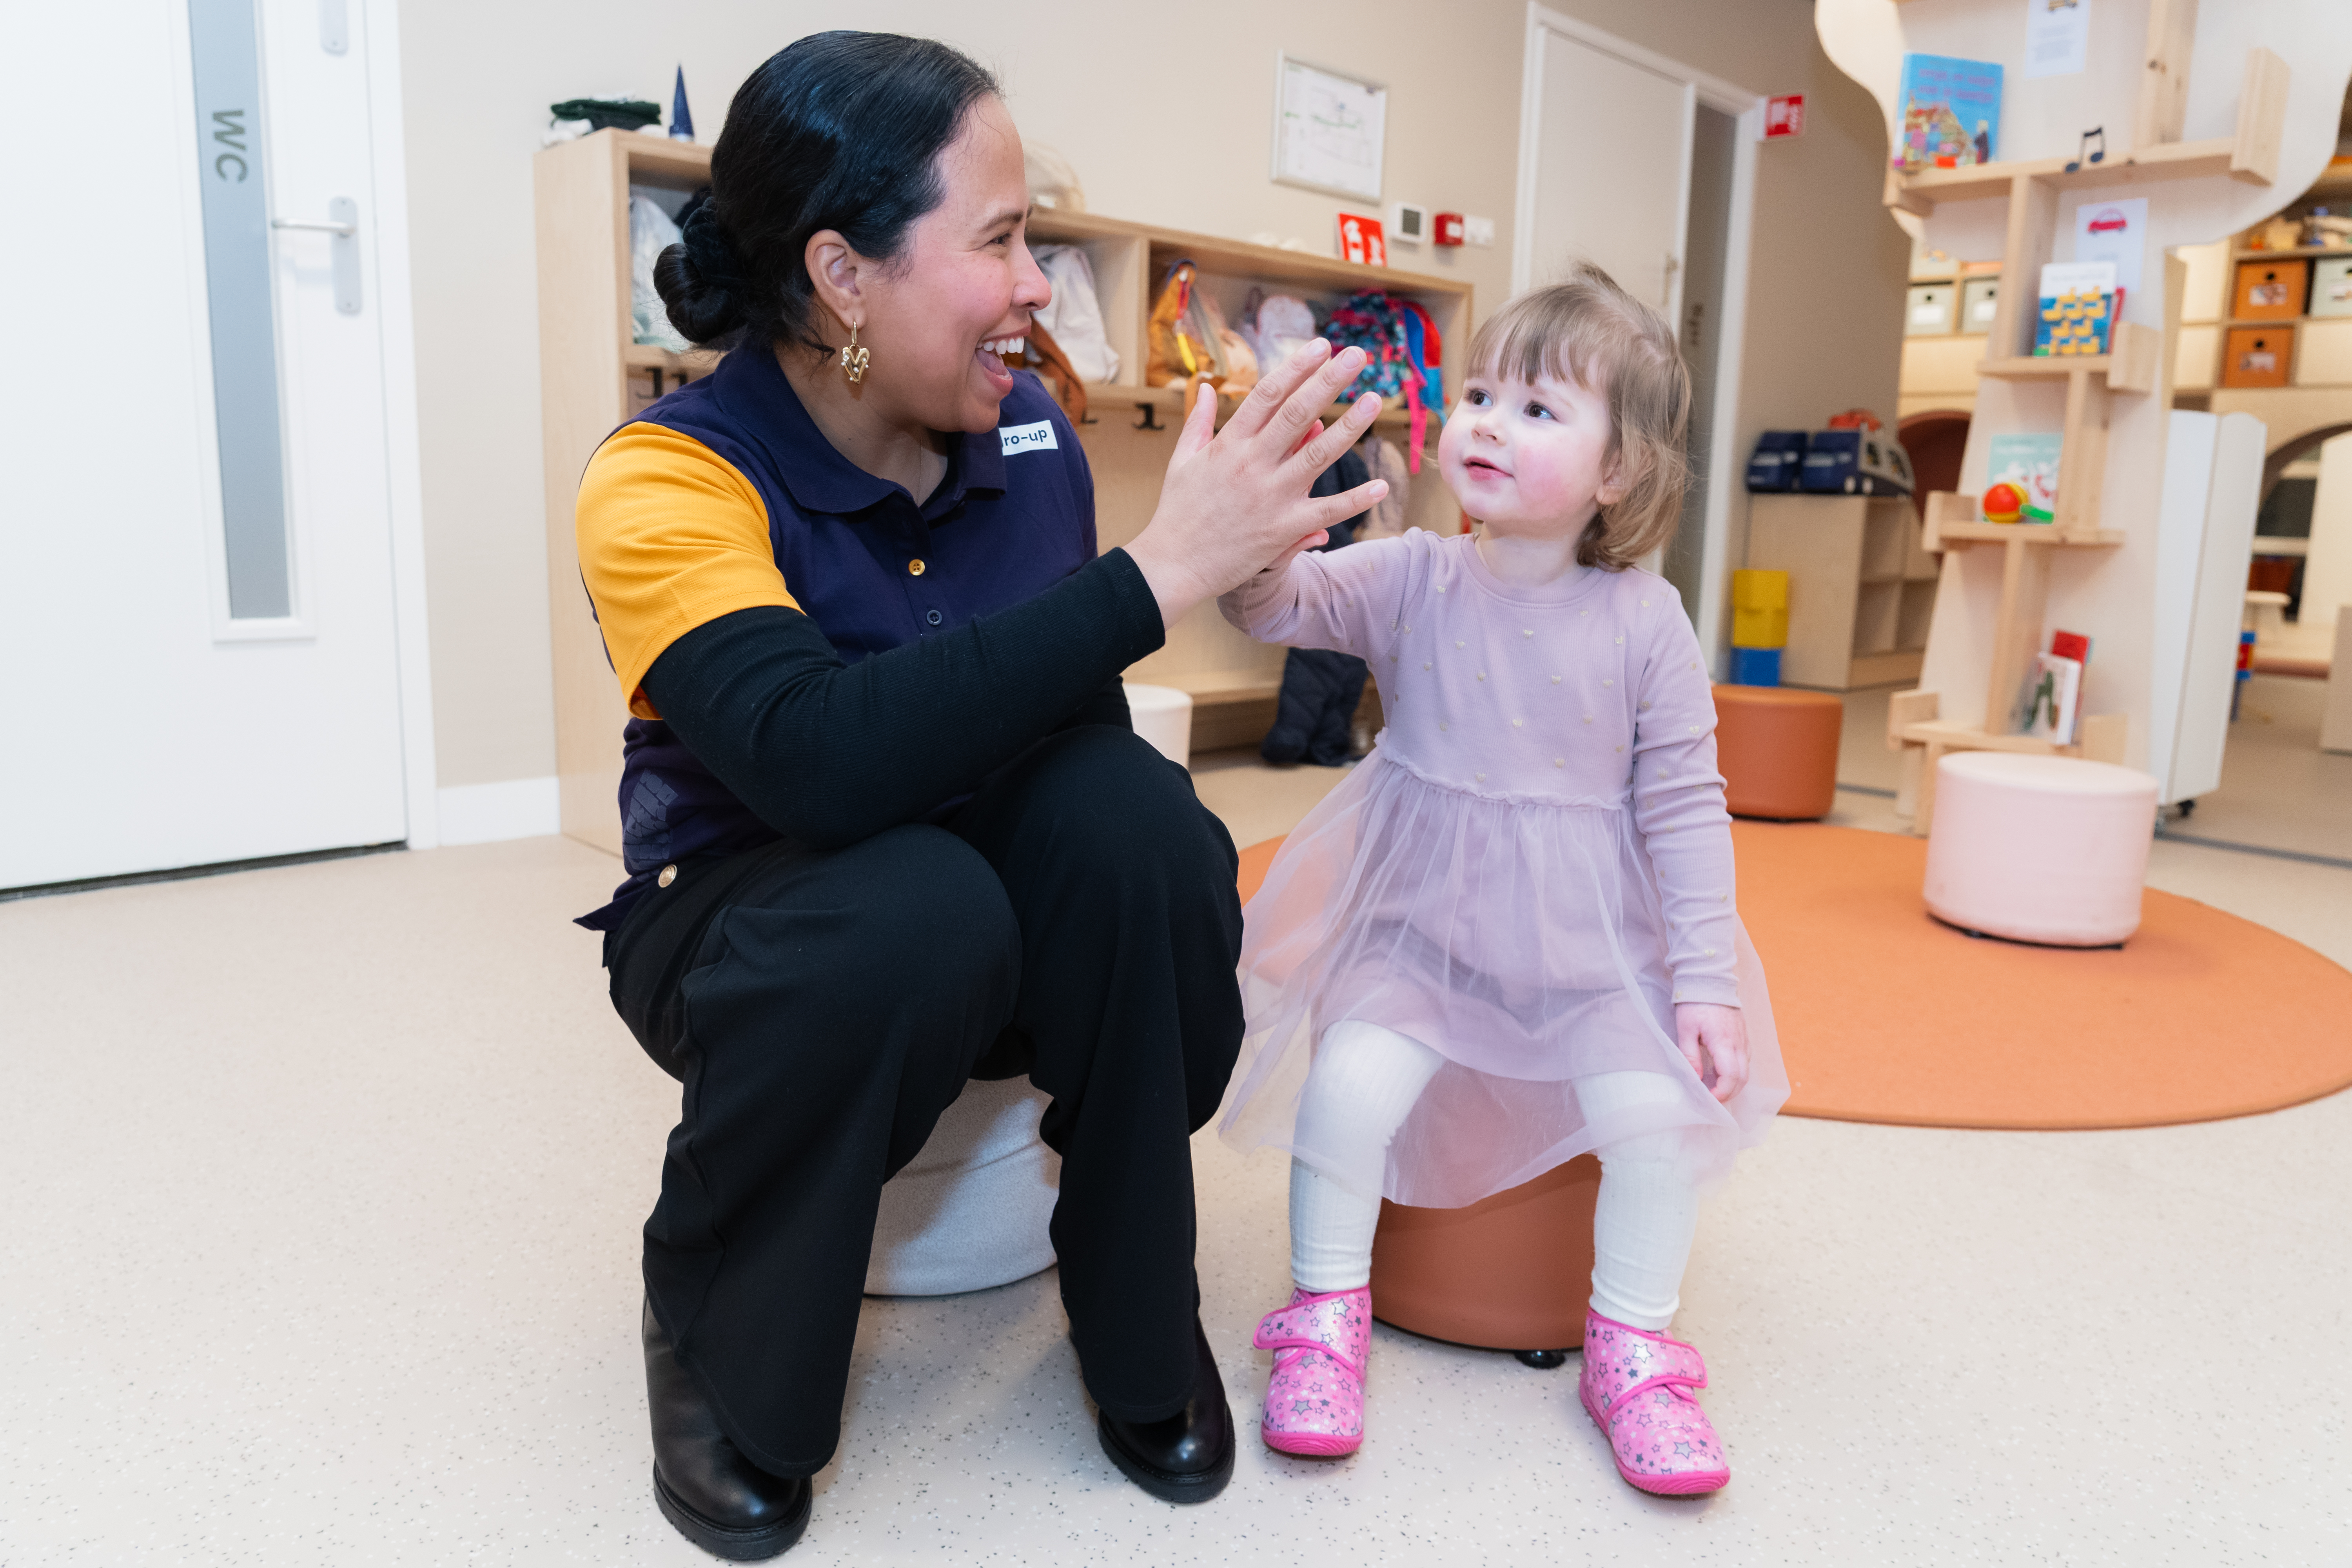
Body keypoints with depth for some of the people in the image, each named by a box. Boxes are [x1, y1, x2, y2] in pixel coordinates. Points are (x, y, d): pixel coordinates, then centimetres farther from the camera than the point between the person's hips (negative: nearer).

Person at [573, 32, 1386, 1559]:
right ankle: (719, 1345, -5)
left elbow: (1072, 713, 1)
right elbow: (818, 755, -40)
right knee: (916, 906, -37)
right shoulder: (669, 479, -21)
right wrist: (1158, 574, -40)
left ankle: (1140, 1319, -3)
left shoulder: (1030, 433, -6)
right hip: (749, 916, -3)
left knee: (1134, 808, -27)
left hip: (1012, 932, 4)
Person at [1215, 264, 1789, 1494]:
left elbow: (1683, 809, -3)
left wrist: (1702, 982, -6)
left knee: (1658, 1111, -17)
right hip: (1420, 929, 0)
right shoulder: (1412, 581, -5)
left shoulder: (1645, 623, -6)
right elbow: (1277, 604, -18)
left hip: (1597, 949, 0)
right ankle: (1326, 1314, 5)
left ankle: (1632, 1349, 10)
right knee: (1351, 1083, -21)